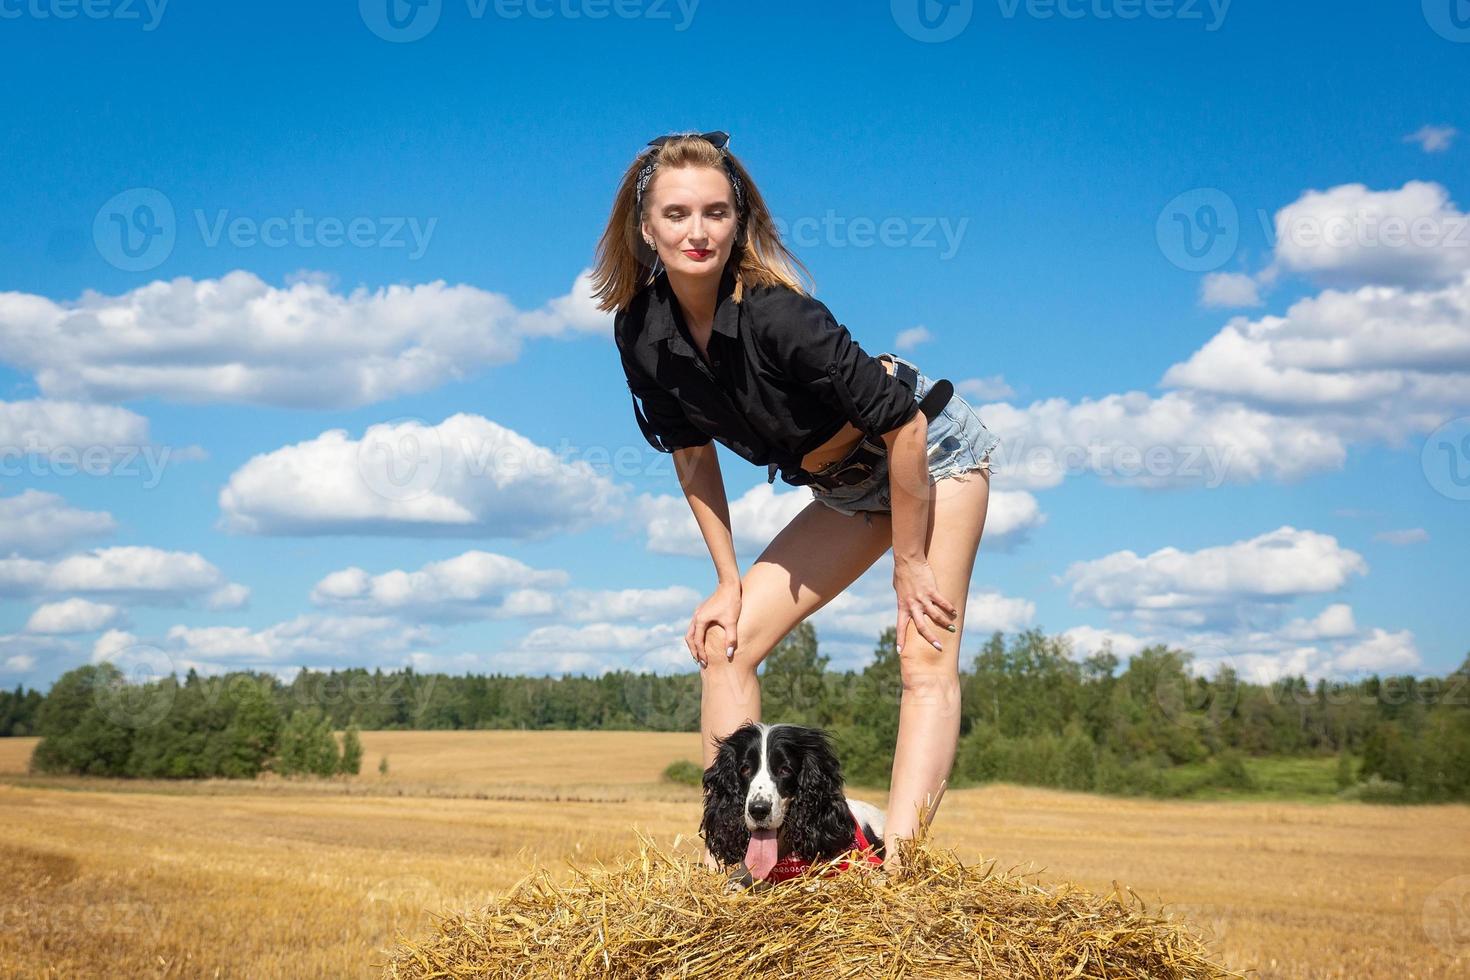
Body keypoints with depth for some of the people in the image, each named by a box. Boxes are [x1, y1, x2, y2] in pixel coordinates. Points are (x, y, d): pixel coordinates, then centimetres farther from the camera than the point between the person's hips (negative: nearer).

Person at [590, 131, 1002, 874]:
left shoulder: (777, 315, -33)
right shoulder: (641, 331, -13)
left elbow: (902, 424, -28)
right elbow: (692, 453, 2)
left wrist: (908, 563, -20)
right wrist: (728, 582, 1)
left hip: (933, 451, -7)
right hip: (849, 487, 7)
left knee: (925, 656, -19)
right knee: (724, 640, 0)